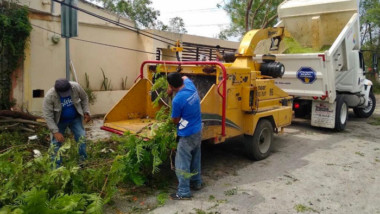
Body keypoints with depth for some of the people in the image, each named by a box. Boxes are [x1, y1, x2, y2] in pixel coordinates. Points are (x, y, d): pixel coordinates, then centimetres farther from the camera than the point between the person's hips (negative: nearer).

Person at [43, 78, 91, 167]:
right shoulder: (49, 96, -31)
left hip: (75, 118, 2)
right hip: (59, 121, -2)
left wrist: (86, 112, -9)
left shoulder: (76, 87, -25)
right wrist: (56, 132, -28)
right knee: (56, 142, -3)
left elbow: (84, 98, -4)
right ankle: (56, 166, 10)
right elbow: (48, 116, -25)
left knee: (82, 138, -4)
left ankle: (83, 161, 12)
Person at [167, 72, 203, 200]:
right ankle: (196, 182, 38)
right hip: (198, 131, 9)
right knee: (195, 159, 23)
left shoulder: (177, 100, -25)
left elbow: (175, 121, -10)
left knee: (182, 164, 3)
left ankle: (183, 192, 12)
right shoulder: (190, 84, -5)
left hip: (187, 135, -9)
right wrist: (171, 90, 16)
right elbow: (185, 78, 21)